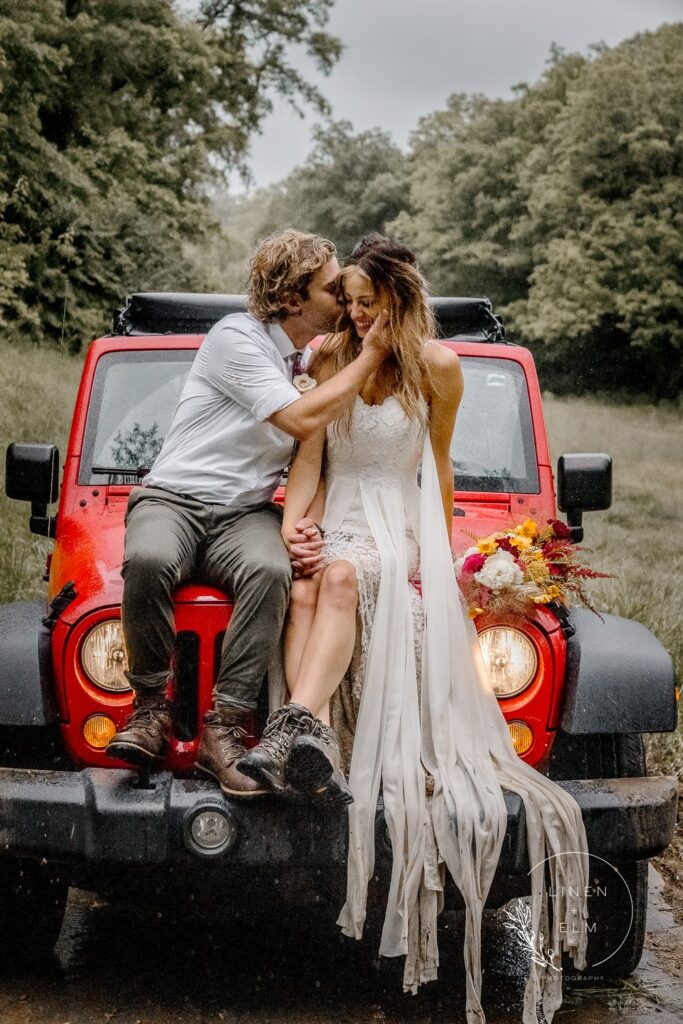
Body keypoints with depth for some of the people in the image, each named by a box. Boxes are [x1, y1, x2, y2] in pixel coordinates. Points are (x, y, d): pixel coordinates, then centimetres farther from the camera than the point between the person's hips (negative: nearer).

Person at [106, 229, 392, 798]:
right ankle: (151, 708, -19)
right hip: (174, 497, -4)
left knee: (271, 571, -33)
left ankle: (224, 728, -30)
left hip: (247, 512, 4)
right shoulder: (237, 337, -8)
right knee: (147, 561, -39)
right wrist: (373, 353, -10)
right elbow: (302, 420, -18)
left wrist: (309, 523, -7)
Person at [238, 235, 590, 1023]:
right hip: (335, 517, 2)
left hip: (396, 526, -2)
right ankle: (307, 741, -51)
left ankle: (293, 730, -56)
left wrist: (441, 547, 14)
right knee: (304, 587, -34)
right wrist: (290, 528, -12)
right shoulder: (330, 358, 8)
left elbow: (438, 465, 13)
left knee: (341, 577, -37)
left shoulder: (437, 368, 3)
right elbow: (309, 455, 4)